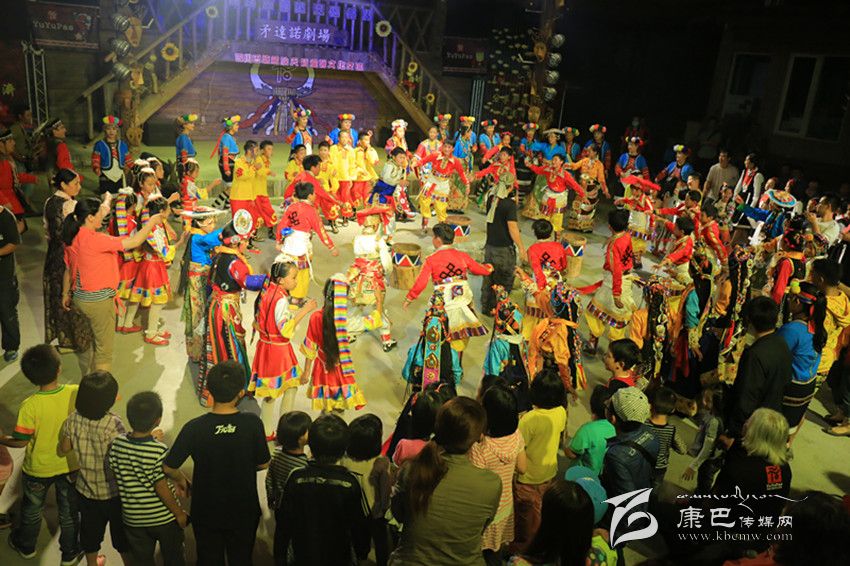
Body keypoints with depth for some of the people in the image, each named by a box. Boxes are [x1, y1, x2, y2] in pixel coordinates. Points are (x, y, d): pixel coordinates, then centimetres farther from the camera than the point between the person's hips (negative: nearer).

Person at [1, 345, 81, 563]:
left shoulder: (29, 406, -28)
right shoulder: (76, 393, -24)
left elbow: (21, 442, -17)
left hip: (39, 469, -1)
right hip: (70, 465, 1)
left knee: (32, 509, 28)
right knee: (69, 512, 22)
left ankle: (26, 546, 52)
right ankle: (70, 553, 40)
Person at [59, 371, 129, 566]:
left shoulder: (73, 420, -14)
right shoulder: (113, 424, -29)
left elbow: (64, 449, 0)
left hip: (85, 490, 5)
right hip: (113, 492, -4)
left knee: (90, 530, 28)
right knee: (122, 535, 19)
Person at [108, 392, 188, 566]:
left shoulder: (116, 444, -14)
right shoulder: (159, 451, -26)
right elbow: (162, 489, -21)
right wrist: (180, 513, -5)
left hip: (133, 518, 4)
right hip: (164, 518, -4)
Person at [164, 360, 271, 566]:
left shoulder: (194, 428, -21)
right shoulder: (253, 423, -21)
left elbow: (169, 467, -14)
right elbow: (263, 464, -9)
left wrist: (181, 480, 7)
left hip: (206, 512, 0)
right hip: (243, 510, 0)